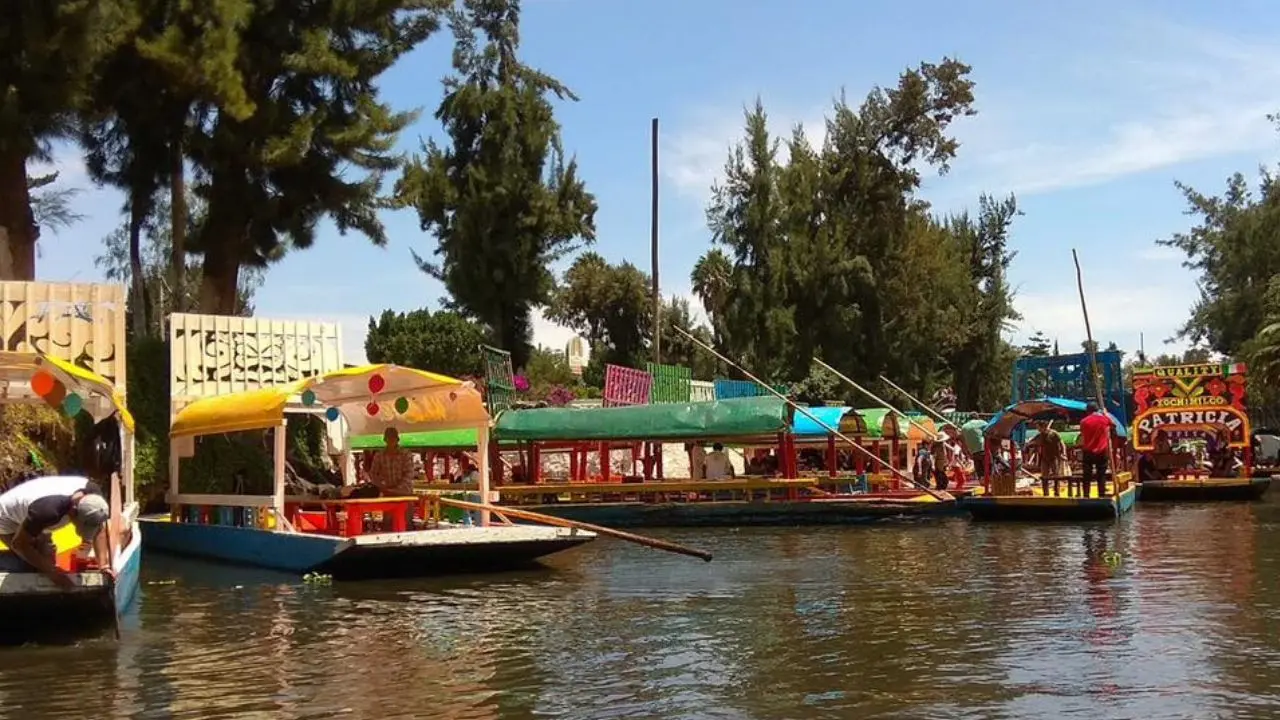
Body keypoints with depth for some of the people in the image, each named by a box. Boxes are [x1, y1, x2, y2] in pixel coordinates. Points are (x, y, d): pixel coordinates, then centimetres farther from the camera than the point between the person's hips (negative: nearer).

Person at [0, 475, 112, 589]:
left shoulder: (93, 493, -24)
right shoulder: (50, 510, -44)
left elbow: (99, 528, -8)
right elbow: (18, 543, -31)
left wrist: (103, 564, -18)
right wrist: (51, 571, -27)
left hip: (25, 514, 7)